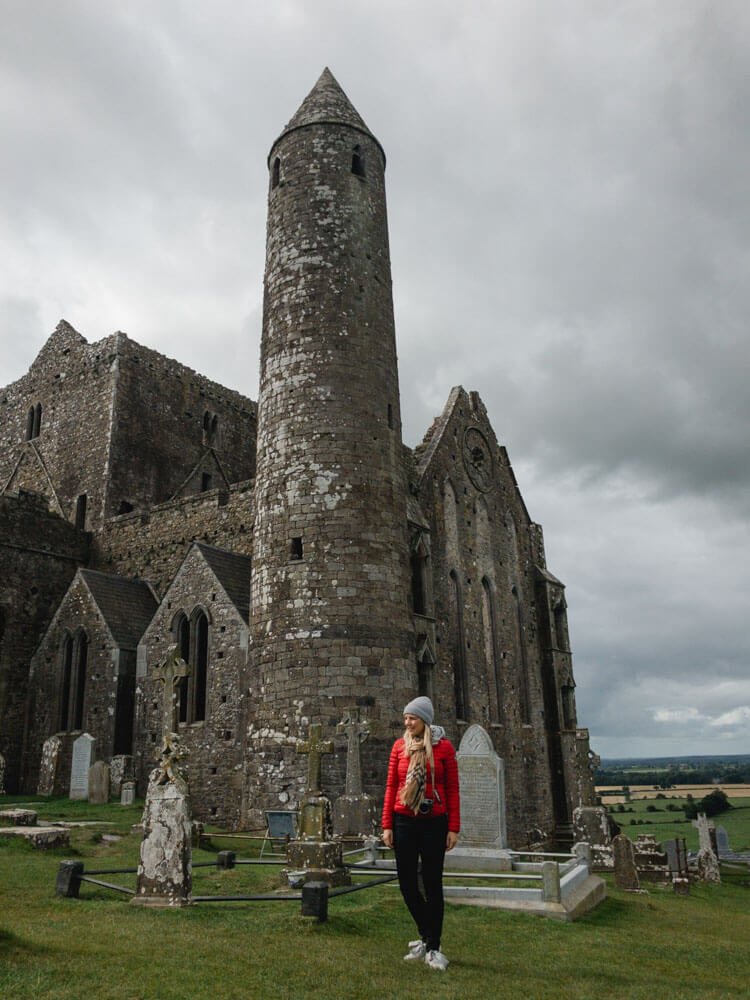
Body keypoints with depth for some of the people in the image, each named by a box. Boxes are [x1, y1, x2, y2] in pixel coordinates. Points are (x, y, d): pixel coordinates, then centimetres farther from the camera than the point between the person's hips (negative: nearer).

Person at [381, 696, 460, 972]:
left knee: (432, 884, 3)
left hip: (433, 823, -2)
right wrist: (387, 825, 2)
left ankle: (432, 947, 17)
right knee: (407, 882, 5)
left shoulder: (443, 747, -3)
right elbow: (391, 786, 5)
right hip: (404, 822, 3)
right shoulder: (399, 746, 3)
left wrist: (453, 828, -5)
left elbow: (452, 790, -1)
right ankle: (426, 935, 28)